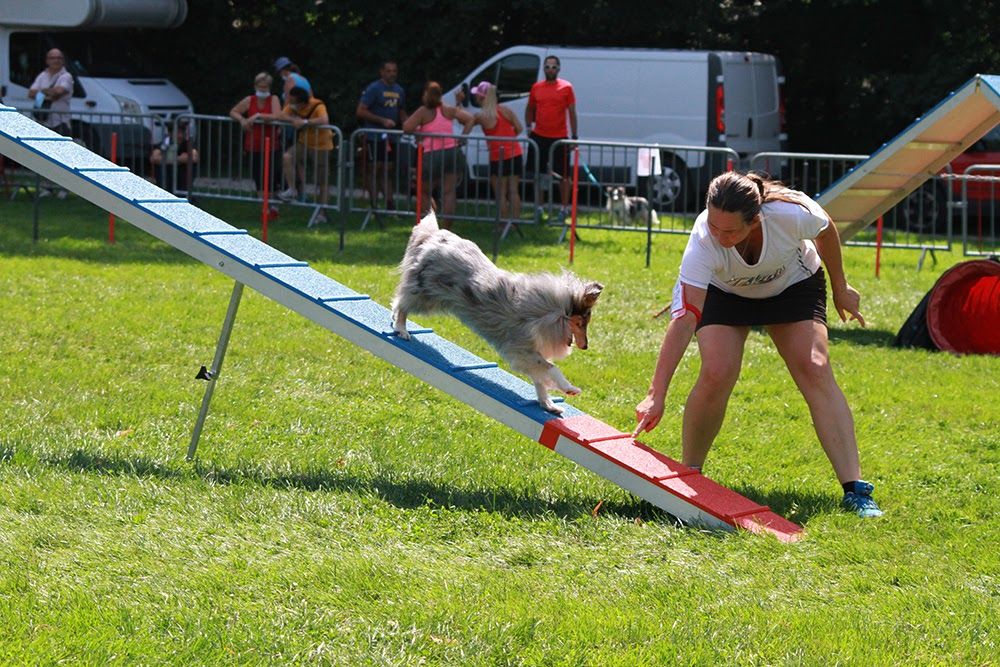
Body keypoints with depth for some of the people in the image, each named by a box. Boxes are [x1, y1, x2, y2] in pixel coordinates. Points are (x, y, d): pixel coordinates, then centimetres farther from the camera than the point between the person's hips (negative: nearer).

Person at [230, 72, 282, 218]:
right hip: (253, 146, 3)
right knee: (259, 179, 4)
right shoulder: (249, 100, 5)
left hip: (270, 146, -3)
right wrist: (242, 120, -10)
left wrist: (258, 116, -22)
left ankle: (274, 205, 7)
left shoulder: (273, 99, -4)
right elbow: (233, 112, 11)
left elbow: (277, 116, -20)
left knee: (271, 177, -7)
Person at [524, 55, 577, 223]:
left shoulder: (566, 87, -3)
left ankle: (564, 208, 12)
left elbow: (572, 112, -2)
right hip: (539, 137, 3)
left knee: (563, 175, 2)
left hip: (559, 138, -3)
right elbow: (530, 109, 18)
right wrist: (528, 127, 4)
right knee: (538, 172, 10)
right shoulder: (536, 87, 5)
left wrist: (574, 136, -5)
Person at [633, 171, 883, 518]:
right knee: (717, 374, -22)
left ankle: (855, 488, -18)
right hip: (723, 291, -1)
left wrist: (840, 288, 2)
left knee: (815, 370, -17)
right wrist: (656, 395, -47)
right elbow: (684, 320, -42)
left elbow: (827, 231, -13)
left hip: (793, 284, 1)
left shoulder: (792, 213, -39)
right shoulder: (704, 243, -40)